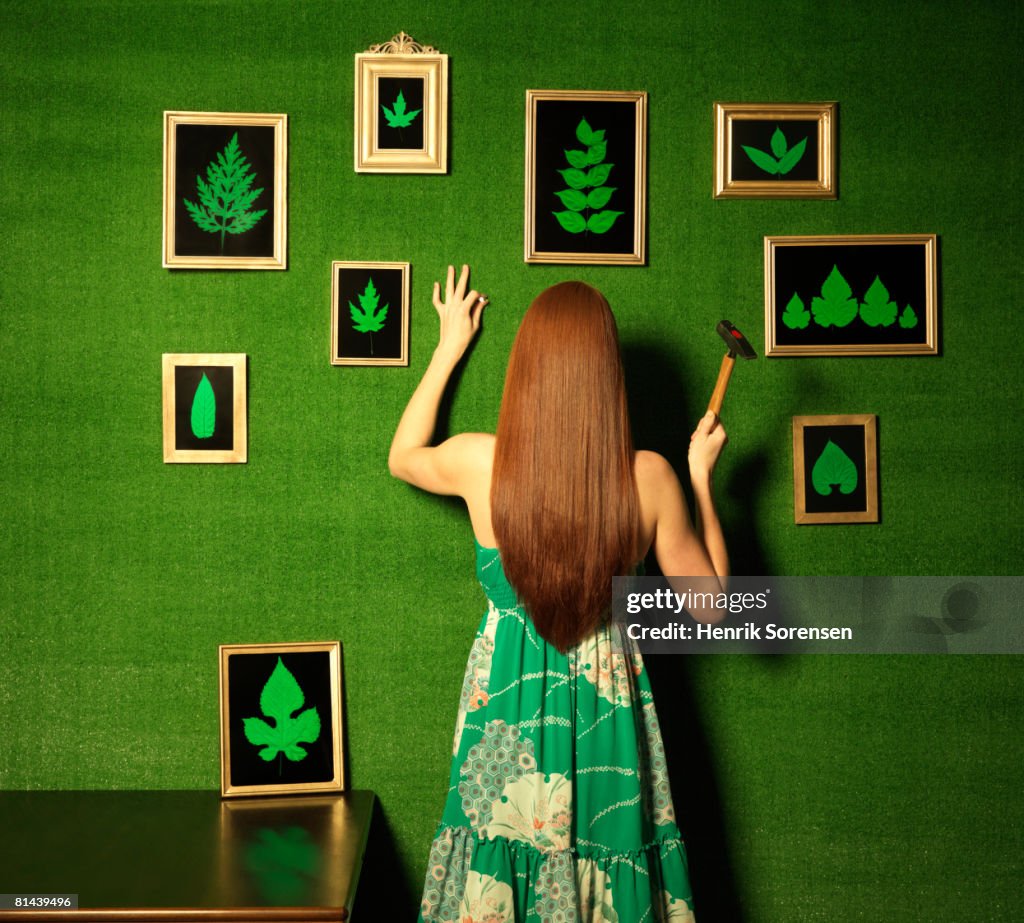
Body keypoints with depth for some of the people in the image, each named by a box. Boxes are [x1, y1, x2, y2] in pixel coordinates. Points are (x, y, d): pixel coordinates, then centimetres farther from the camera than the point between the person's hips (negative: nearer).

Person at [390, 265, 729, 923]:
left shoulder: (481, 463, -16)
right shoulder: (649, 477, -17)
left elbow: (402, 457, 9)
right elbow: (711, 604, -4)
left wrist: (448, 350, 17)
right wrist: (701, 479, 3)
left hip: (506, 706, 0)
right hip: (609, 711, 0)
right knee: (608, 862, 19)